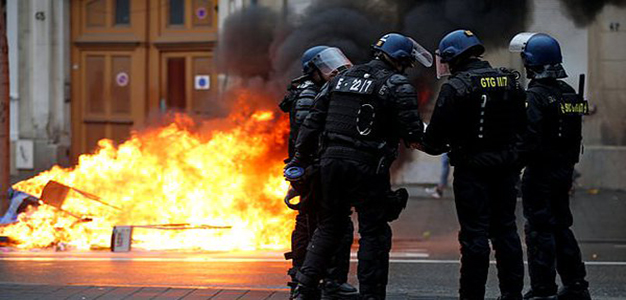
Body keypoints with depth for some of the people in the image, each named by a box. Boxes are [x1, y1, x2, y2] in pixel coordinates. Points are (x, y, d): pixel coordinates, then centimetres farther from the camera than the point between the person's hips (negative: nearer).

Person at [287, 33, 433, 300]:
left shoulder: (341, 78, 13)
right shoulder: (398, 85, -5)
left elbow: (314, 120, 13)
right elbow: (412, 132, -12)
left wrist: (301, 156, 18)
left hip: (331, 160, 6)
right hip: (367, 166, -6)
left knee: (329, 227, 18)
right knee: (374, 232, 4)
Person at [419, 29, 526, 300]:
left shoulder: (456, 87, -13)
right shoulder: (510, 82, 6)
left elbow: (437, 134, -12)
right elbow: (522, 125, 12)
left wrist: (426, 144, 8)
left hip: (471, 168, -5)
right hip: (506, 166, 6)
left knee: (474, 234, -1)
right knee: (505, 229, 13)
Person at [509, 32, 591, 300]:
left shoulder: (534, 97, -16)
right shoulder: (570, 94, 9)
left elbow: (529, 139, -22)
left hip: (539, 174, -8)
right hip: (564, 170, 8)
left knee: (539, 230, -3)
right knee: (561, 227, 18)